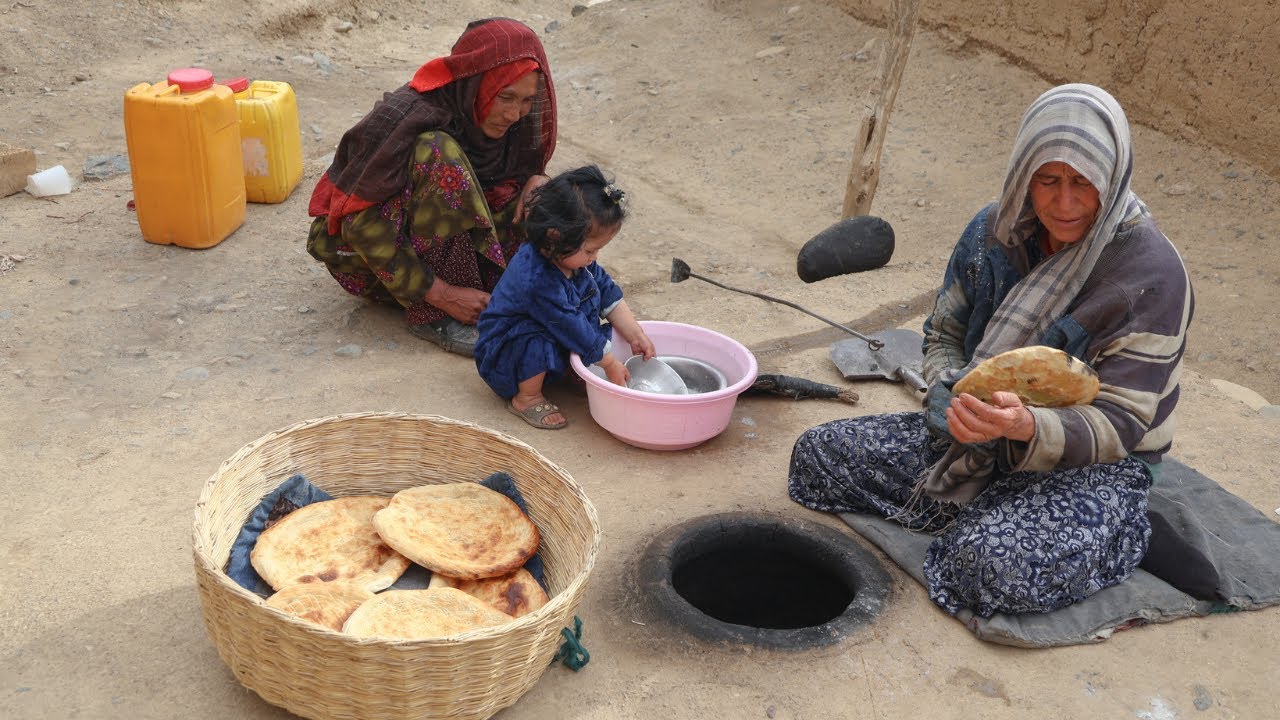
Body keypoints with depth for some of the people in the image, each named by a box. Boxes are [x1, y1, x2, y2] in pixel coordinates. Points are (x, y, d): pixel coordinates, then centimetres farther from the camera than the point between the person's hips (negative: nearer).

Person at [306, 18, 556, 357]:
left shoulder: (505, 120, -11)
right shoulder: (404, 118, -30)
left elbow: (523, 171, 7)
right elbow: (363, 225, -30)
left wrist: (537, 181, -19)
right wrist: (440, 294, -31)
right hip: (357, 244, -6)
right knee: (439, 156, -32)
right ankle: (430, 316, -26)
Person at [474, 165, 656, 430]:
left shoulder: (574, 257, -10)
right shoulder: (537, 280, -37)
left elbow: (609, 294, 3)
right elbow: (574, 329, -29)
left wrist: (636, 335, -1)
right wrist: (609, 364, -19)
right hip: (502, 356, -8)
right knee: (538, 342, -37)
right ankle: (527, 398, -14)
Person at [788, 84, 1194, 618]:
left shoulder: (1153, 274, -21)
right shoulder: (995, 231, -5)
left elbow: (1118, 425, -21)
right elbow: (944, 332, 8)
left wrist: (1028, 427, -41)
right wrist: (947, 390, -16)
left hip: (1094, 463, -5)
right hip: (982, 437, 6)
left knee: (1000, 565, -36)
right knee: (816, 455, -6)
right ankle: (988, 518, 6)